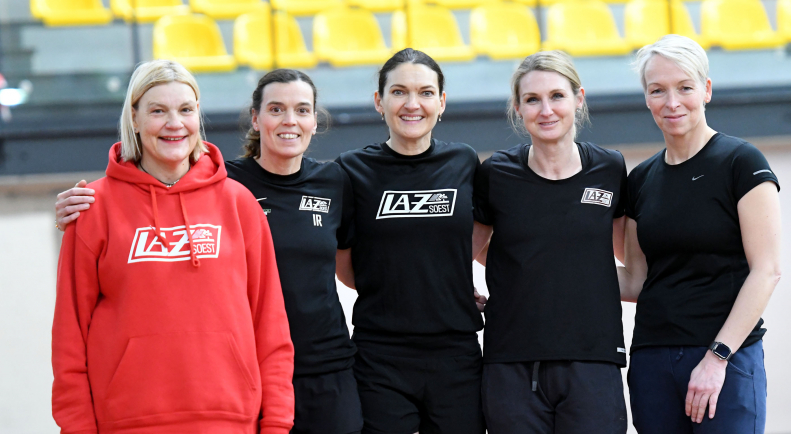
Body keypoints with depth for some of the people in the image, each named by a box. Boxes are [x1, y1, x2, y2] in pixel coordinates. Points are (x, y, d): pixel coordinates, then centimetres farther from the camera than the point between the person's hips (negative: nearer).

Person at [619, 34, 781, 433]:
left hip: (726, 358, -5)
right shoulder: (642, 180, 12)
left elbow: (766, 271, -9)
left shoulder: (740, 163, -5)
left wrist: (717, 356, -15)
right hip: (652, 362, 5)